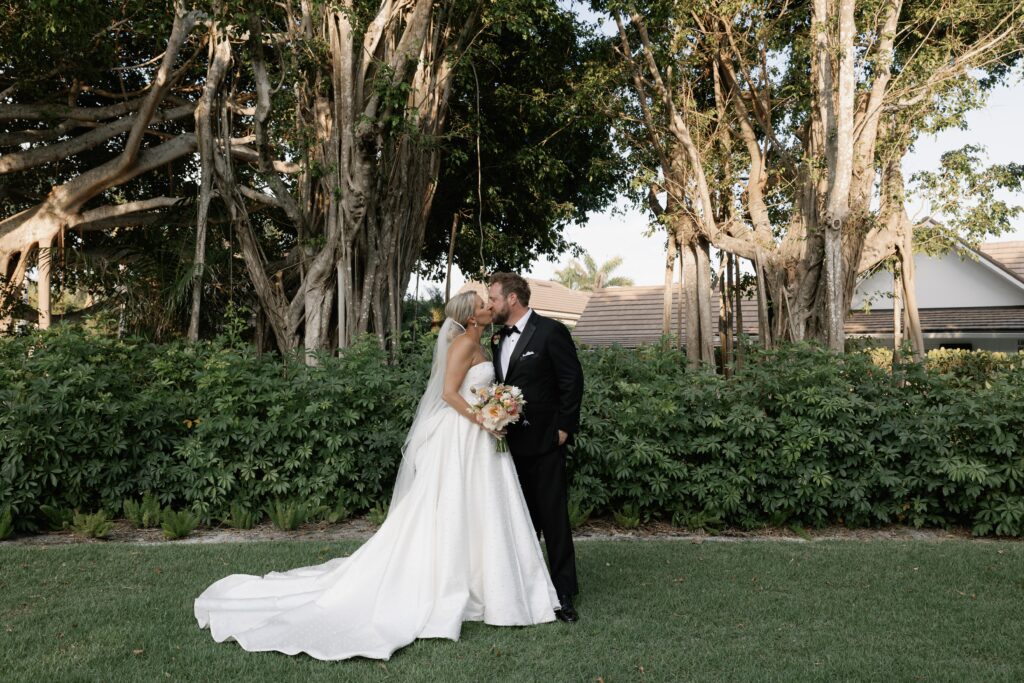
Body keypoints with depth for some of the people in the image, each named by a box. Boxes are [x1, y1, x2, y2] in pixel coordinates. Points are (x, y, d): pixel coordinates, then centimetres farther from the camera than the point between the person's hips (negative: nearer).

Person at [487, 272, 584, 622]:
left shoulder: (550, 331, -9)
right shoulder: (498, 339, 13)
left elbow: (572, 381, -10)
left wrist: (564, 428, -12)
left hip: (543, 442, -7)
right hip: (511, 443, 7)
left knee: (553, 518, -1)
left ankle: (564, 593, 8)